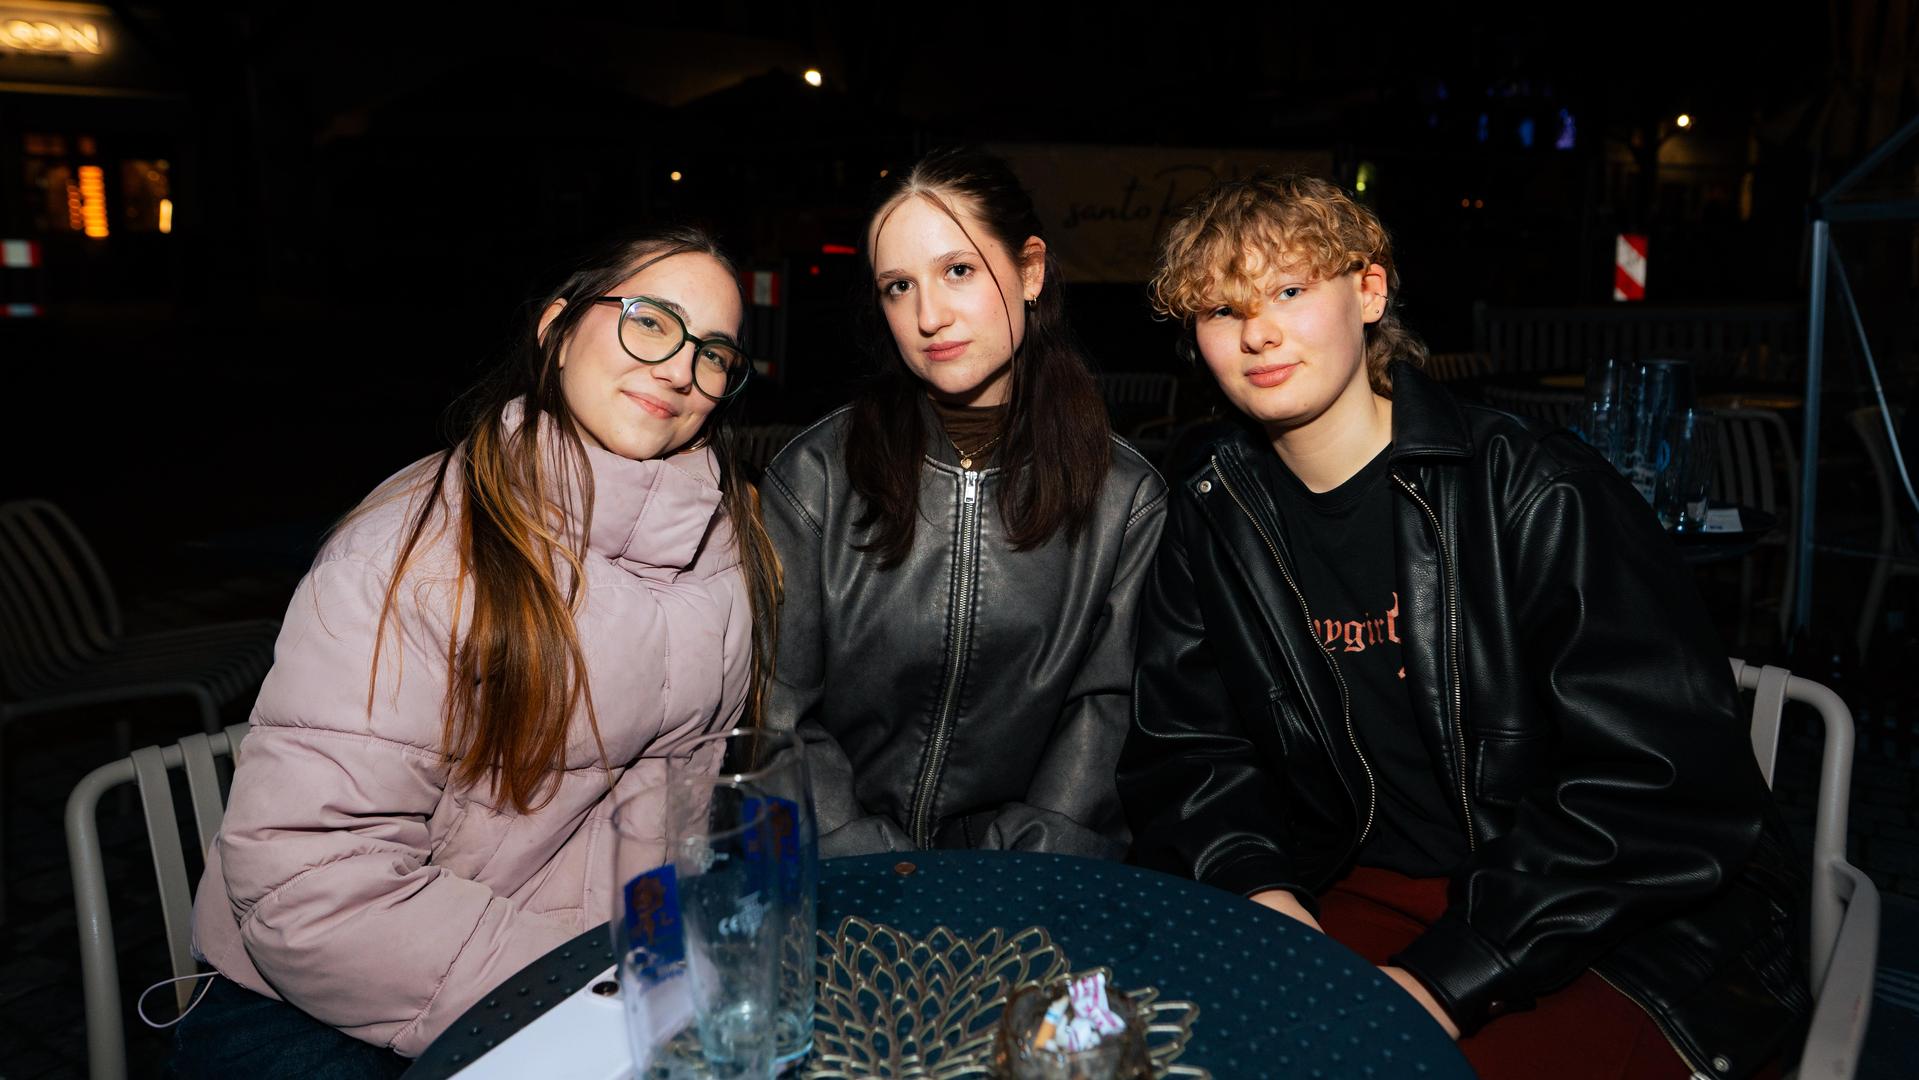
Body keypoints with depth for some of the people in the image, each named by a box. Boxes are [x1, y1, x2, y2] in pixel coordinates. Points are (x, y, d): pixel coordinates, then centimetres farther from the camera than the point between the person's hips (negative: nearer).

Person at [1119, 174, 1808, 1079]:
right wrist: (1256, 885, -16)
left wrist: (1445, 978, -23)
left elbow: (1666, 785, -17)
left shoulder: (1535, 492, -14)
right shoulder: (1214, 518, 1)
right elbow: (1183, 750, 4)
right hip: (1373, 899, 4)